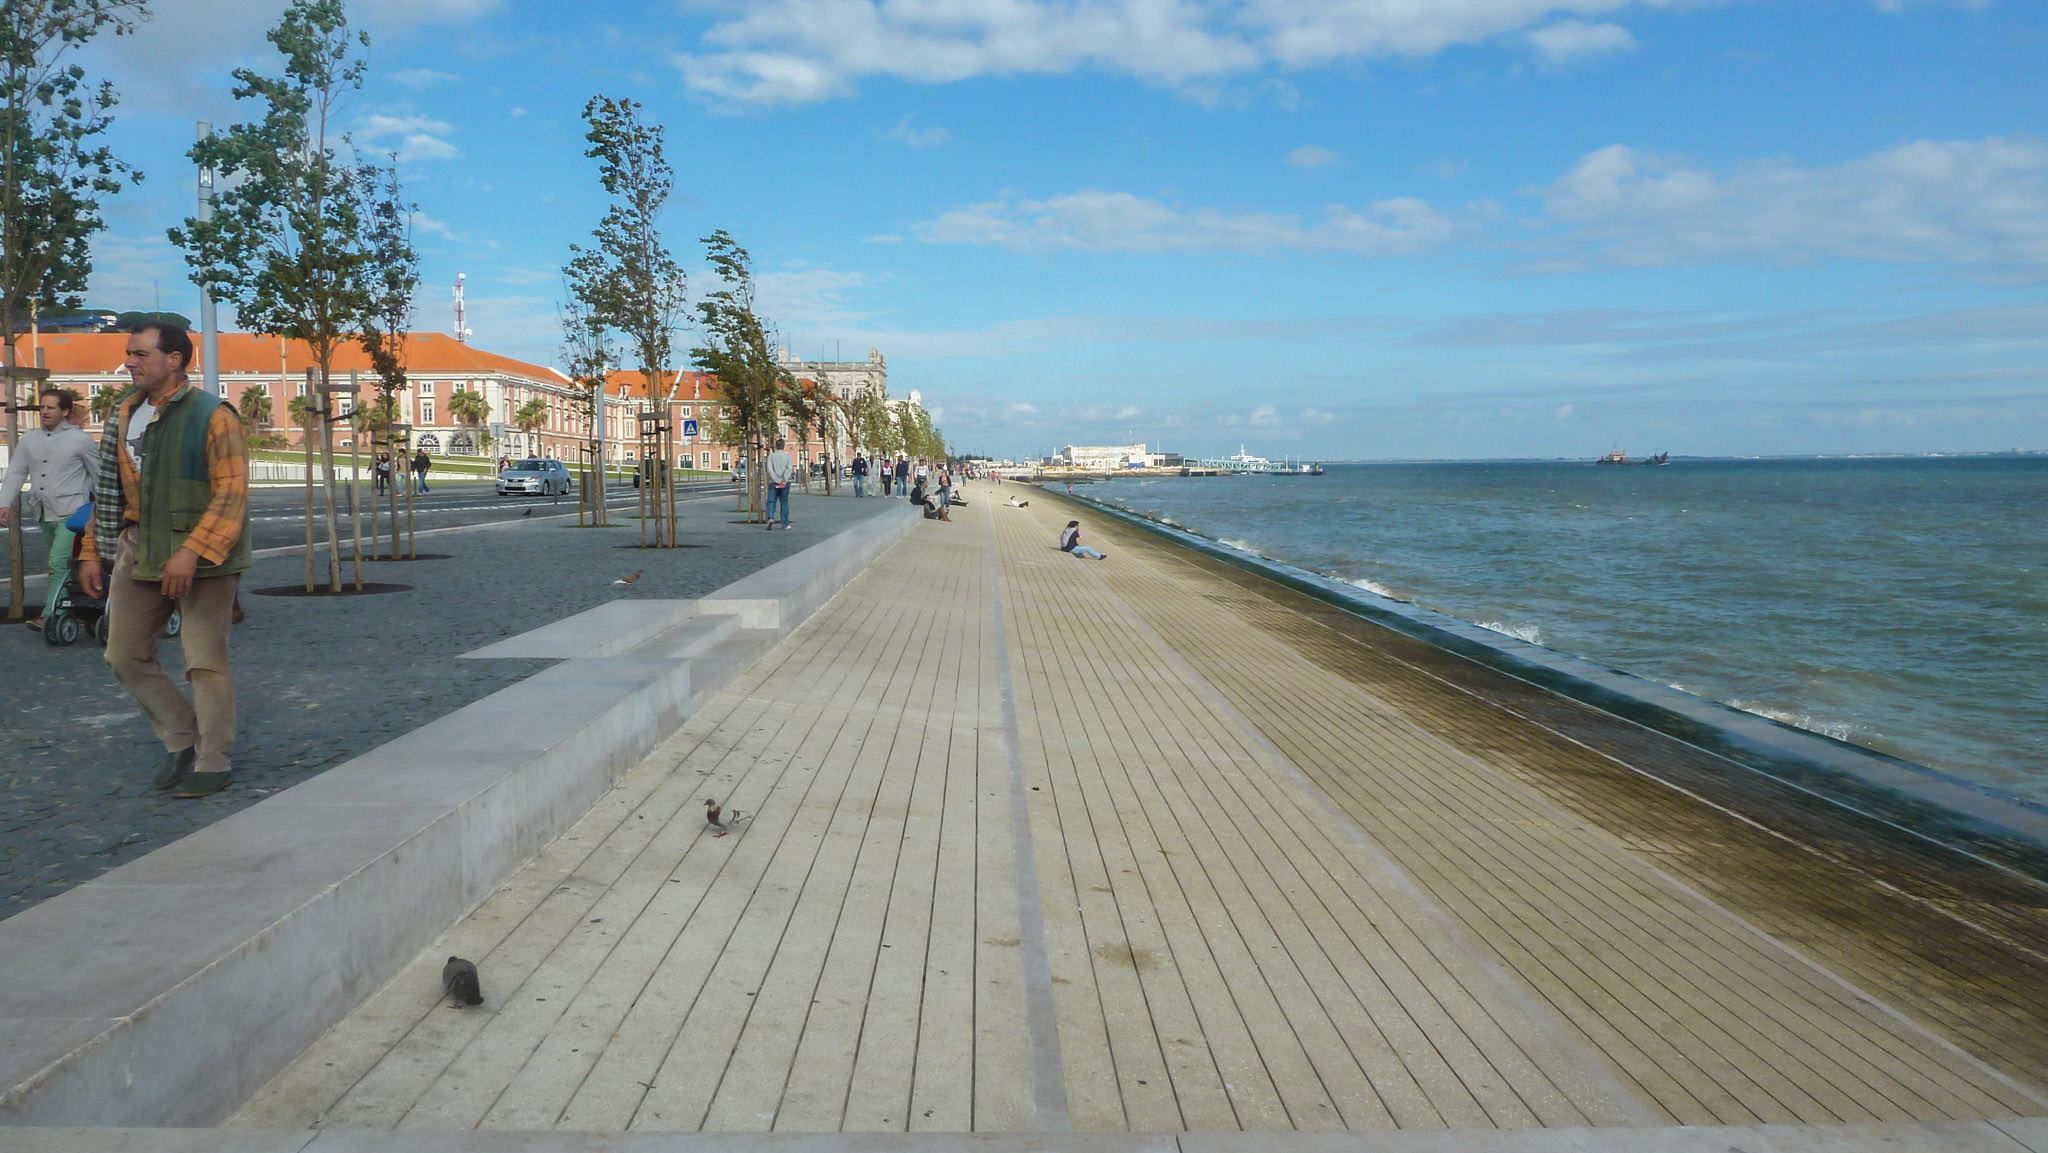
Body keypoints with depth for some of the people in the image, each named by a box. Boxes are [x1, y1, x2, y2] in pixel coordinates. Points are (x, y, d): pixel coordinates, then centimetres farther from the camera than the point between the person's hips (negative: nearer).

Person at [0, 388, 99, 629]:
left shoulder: (81, 439, -1)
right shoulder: (30, 439, 13)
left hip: (71, 514, -6)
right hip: (45, 516, 6)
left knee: (59, 564, -15)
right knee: (63, 566, 13)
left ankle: (49, 616, -16)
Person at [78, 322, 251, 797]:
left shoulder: (212, 415, -11)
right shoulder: (124, 413, 11)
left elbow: (231, 492, -18)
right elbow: (109, 490, 17)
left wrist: (190, 553, -26)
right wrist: (93, 551, 13)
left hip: (203, 554, -7)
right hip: (139, 551, 7)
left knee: (205, 661, -1)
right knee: (126, 656, 9)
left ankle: (212, 762, 12)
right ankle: (181, 739, 26)